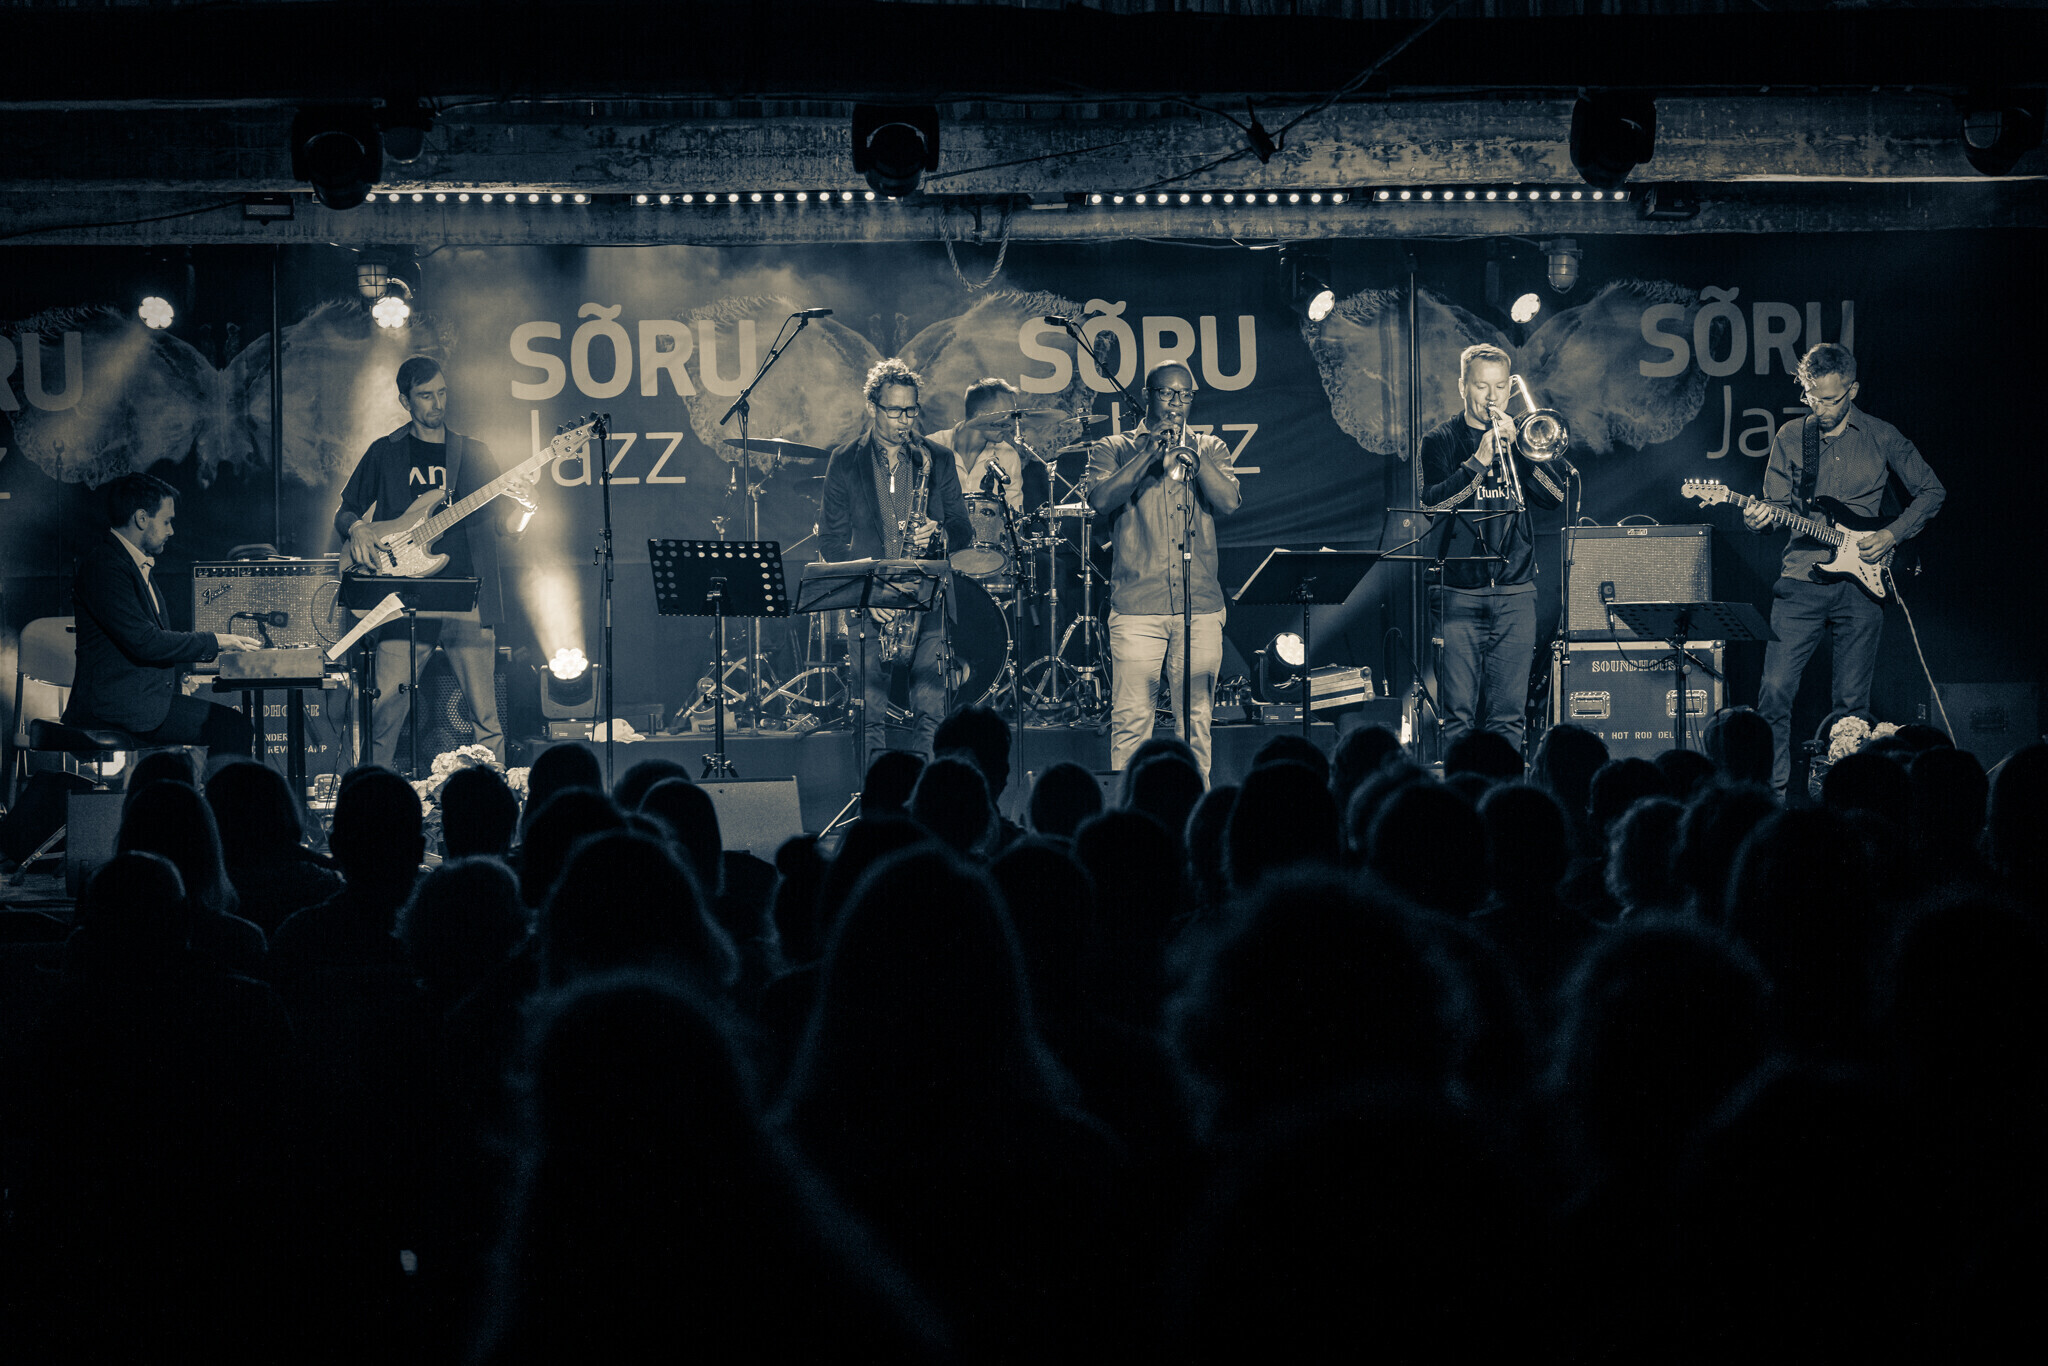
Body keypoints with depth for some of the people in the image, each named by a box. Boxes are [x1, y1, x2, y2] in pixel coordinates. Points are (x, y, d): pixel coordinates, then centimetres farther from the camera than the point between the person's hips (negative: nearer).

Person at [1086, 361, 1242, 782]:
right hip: (1137, 605, -2)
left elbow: (1229, 502, -2)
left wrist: (1190, 453, -11)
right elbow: (1100, 501, -8)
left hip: (1200, 607, 2)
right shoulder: (1113, 449, 10)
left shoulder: (1210, 449, 15)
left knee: (1195, 722, 2)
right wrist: (1150, 452, -11)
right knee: (1131, 720, -8)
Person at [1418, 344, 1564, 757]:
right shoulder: (1442, 440, 7)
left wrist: (1521, 449, -11)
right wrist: (1479, 461, -18)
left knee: (1508, 713, -1)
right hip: (1459, 590, -2)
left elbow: (1555, 495, 0)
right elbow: (1434, 502, -8)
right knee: (1458, 711, -7)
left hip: (1515, 589, 2)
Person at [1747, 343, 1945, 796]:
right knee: (1776, 689, -9)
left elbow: (1932, 491, 11)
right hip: (1801, 580, 1)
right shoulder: (1791, 437, 7)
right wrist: (1763, 515, -14)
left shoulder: (1881, 437, 4)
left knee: (1852, 701, 1)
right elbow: (1779, 503, 9)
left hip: (1861, 583, -1)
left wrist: (1892, 535, -2)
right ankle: (1773, 790, -1)